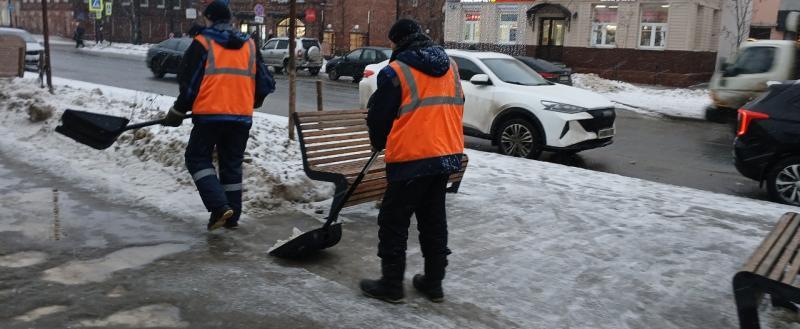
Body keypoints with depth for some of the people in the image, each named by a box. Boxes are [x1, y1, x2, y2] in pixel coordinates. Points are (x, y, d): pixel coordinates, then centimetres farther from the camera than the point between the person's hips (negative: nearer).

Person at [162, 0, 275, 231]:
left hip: (209, 115, -4)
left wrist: (178, 112, 8)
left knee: (197, 158, 10)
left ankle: (219, 206, -7)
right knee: (232, 164, 14)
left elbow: (188, 82, -4)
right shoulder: (249, 45, 11)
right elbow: (265, 84, 13)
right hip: (242, 117, 4)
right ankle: (232, 217, 17)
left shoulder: (202, 43, -1)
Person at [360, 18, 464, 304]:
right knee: (434, 220, 16)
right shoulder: (450, 66, 10)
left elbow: (379, 117, -2)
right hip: (447, 154, 7)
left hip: (411, 157, -7)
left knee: (394, 221, 6)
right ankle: (433, 282, 24)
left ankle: (391, 285, 12)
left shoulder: (395, 72, -10)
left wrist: (380, 143, 17)